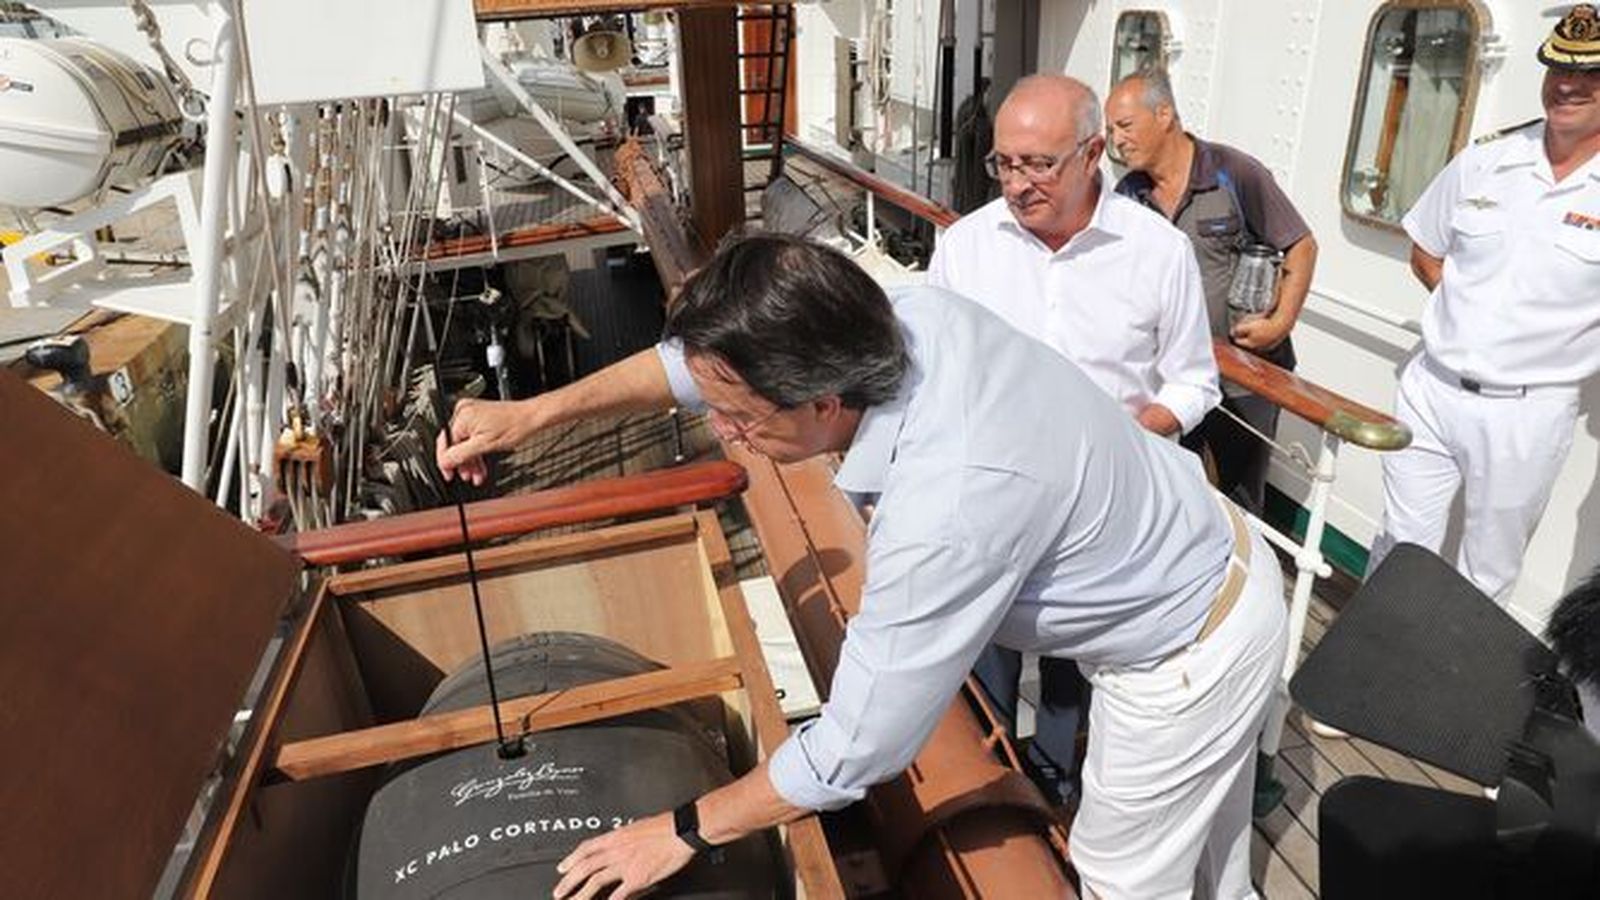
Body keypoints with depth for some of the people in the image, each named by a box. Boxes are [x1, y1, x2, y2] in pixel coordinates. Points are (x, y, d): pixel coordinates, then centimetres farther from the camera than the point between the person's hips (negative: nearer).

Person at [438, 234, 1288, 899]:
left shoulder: (945, 512, -42)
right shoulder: (913, 309, -20)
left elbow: (854, 751, -30)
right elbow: (716, 353, -5)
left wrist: (687, 830, -14)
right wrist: (534, 412, -5)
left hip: (1187, 659, -7)